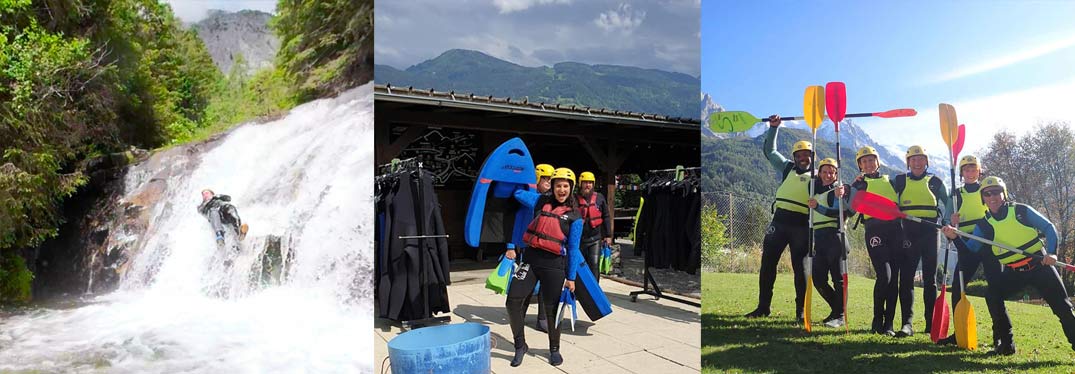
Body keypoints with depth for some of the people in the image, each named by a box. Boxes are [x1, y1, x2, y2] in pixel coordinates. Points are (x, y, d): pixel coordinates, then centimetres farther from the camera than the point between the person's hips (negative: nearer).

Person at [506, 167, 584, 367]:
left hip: (554, 264, -2)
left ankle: (554, 349, 30)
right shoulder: (542, 202, 8)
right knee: (513, 301, -6)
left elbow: (573, 249, 1)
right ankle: (520, 346, 13)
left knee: (552, 309, 8)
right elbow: (518, 193, 18)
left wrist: (571, 278, 1)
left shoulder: (574, 215, 0)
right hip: (531, 258, 3)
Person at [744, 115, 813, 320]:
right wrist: (774, 128, 14)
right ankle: (763, 307, 11)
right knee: (767, 263, 2)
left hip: (802, 224, -3)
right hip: (780, 220, 3)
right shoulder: (787, 168, 16)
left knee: (800, 267, 0)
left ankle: (801, 310, 11)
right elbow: (769, 150, 20)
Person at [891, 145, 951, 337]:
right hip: (908, 232, 0)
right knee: (906, 277, -7)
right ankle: (907, 323, -9)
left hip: (930, 232, 0)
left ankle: (930, 322, 11)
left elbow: (948, 205, 11)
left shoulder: (935, 182, 10)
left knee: (930, 278, 5)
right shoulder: (899, 181, 11)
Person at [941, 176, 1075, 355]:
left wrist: (1051, 252, -18)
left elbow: (1049, 228, -4)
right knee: (992, 295, -15)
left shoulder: (1021, 211, -6)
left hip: (1040, 265, -2)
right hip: (1013, 272, 2)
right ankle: (1007, 344, -4)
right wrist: (955, 238, -26)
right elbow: (970, 248, -7)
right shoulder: (984, 225, -1)